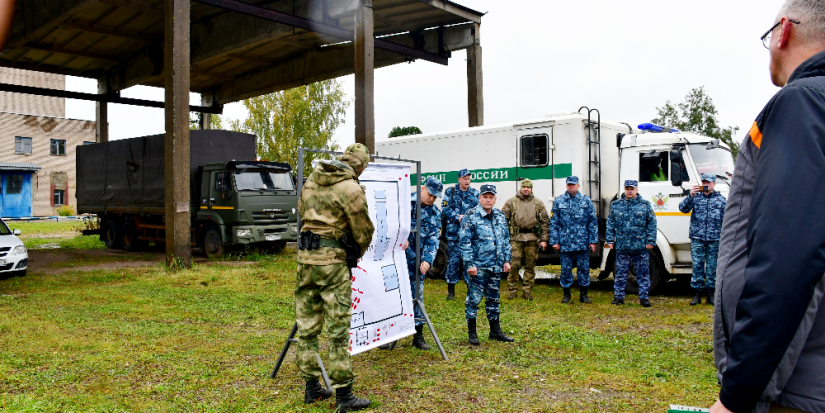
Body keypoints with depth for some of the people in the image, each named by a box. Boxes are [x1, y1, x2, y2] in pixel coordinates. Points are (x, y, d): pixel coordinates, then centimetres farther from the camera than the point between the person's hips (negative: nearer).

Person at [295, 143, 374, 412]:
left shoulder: (312, 179, 9)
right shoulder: (351, 189, -11)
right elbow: (363, 232, -5)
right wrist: (357, 254, 14)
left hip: (305, 257, 7)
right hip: (332, 261, -7)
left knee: (307, 326, 13)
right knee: (338, 329, 0)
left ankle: (312, 388, 23)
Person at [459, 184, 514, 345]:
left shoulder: (500, 216, 11)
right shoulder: (471, 216, -8)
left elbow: (506, 239, 17)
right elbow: (464, 241, -11)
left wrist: (506, 260, 10)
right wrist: (470, 264, -16)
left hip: (496, 266, 6)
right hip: (478, 266, -6)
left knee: (493, 298, 15)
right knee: (474, 298, -1)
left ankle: (495, 331, 25)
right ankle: (471, 333, 11)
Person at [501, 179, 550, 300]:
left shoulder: (538, 203, 10)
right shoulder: (511, 202, 6)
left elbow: (545, 222, 11)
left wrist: (544, 239, 3)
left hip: (532, 238, 2)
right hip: (516, 237, -1)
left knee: (530, 266, 5)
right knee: (514, 264, -6)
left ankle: (527, 292, 15)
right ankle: (513, 290, 8)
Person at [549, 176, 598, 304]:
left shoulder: (586, 201, 5)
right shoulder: (559, 201, 4)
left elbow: (593, 222, 5)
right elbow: (554, 223, 4)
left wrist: (593, 241, 0)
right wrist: (555, 241, -1)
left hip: (582, 243, 0)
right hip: (565, 243, 0)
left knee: (584, 268, 6)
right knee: (566, 268, 6)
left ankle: (583, 294, 17)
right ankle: (566, 294, 19)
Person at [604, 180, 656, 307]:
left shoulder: (645, 205, 4)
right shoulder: (615, 205, 8)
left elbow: (652, 224, 3)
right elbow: (610, 224, 9)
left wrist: (650, 241, -3)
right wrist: (610, 240, 3)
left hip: (640, 246, -1)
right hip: (622, 246, 1)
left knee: (643, 273, 4)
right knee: (620, 273, 6)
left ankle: (644, 297, 13)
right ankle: (618, 296, 15)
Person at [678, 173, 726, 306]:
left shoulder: (721, 199, 7)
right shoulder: (696, 196, 7)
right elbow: (683, 208, -4)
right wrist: (690, 196, -17)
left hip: (714, 239, 0)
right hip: (697, 239, 0)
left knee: (712, 267, 5)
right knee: (697, 266, 0)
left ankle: (710, 294, 15)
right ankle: (697, 294, 6)